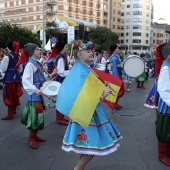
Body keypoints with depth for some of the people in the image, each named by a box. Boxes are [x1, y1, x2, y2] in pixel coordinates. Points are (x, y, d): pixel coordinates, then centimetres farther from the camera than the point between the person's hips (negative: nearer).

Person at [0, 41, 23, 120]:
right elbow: (20, 69, 11)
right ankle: (13, 110, 34)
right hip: (16, 77, 7)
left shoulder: (7, 57, -14)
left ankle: (10, 114, 3)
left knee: (9, 95, 0)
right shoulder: (18, 56, 7)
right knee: (14, 94, 18)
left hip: (9, 78, -7)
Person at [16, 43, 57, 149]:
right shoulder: (30, 65, -15)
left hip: (40, 93, 9)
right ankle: (31, 138, 10)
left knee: (39, 114, 15)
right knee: (35, 115, -4)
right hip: (34, 95, -9)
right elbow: (25, 80, -25)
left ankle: (35, 135, 29)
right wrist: (35, 90, -35)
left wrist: (51, 75, 7)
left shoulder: (38, 63, 11)